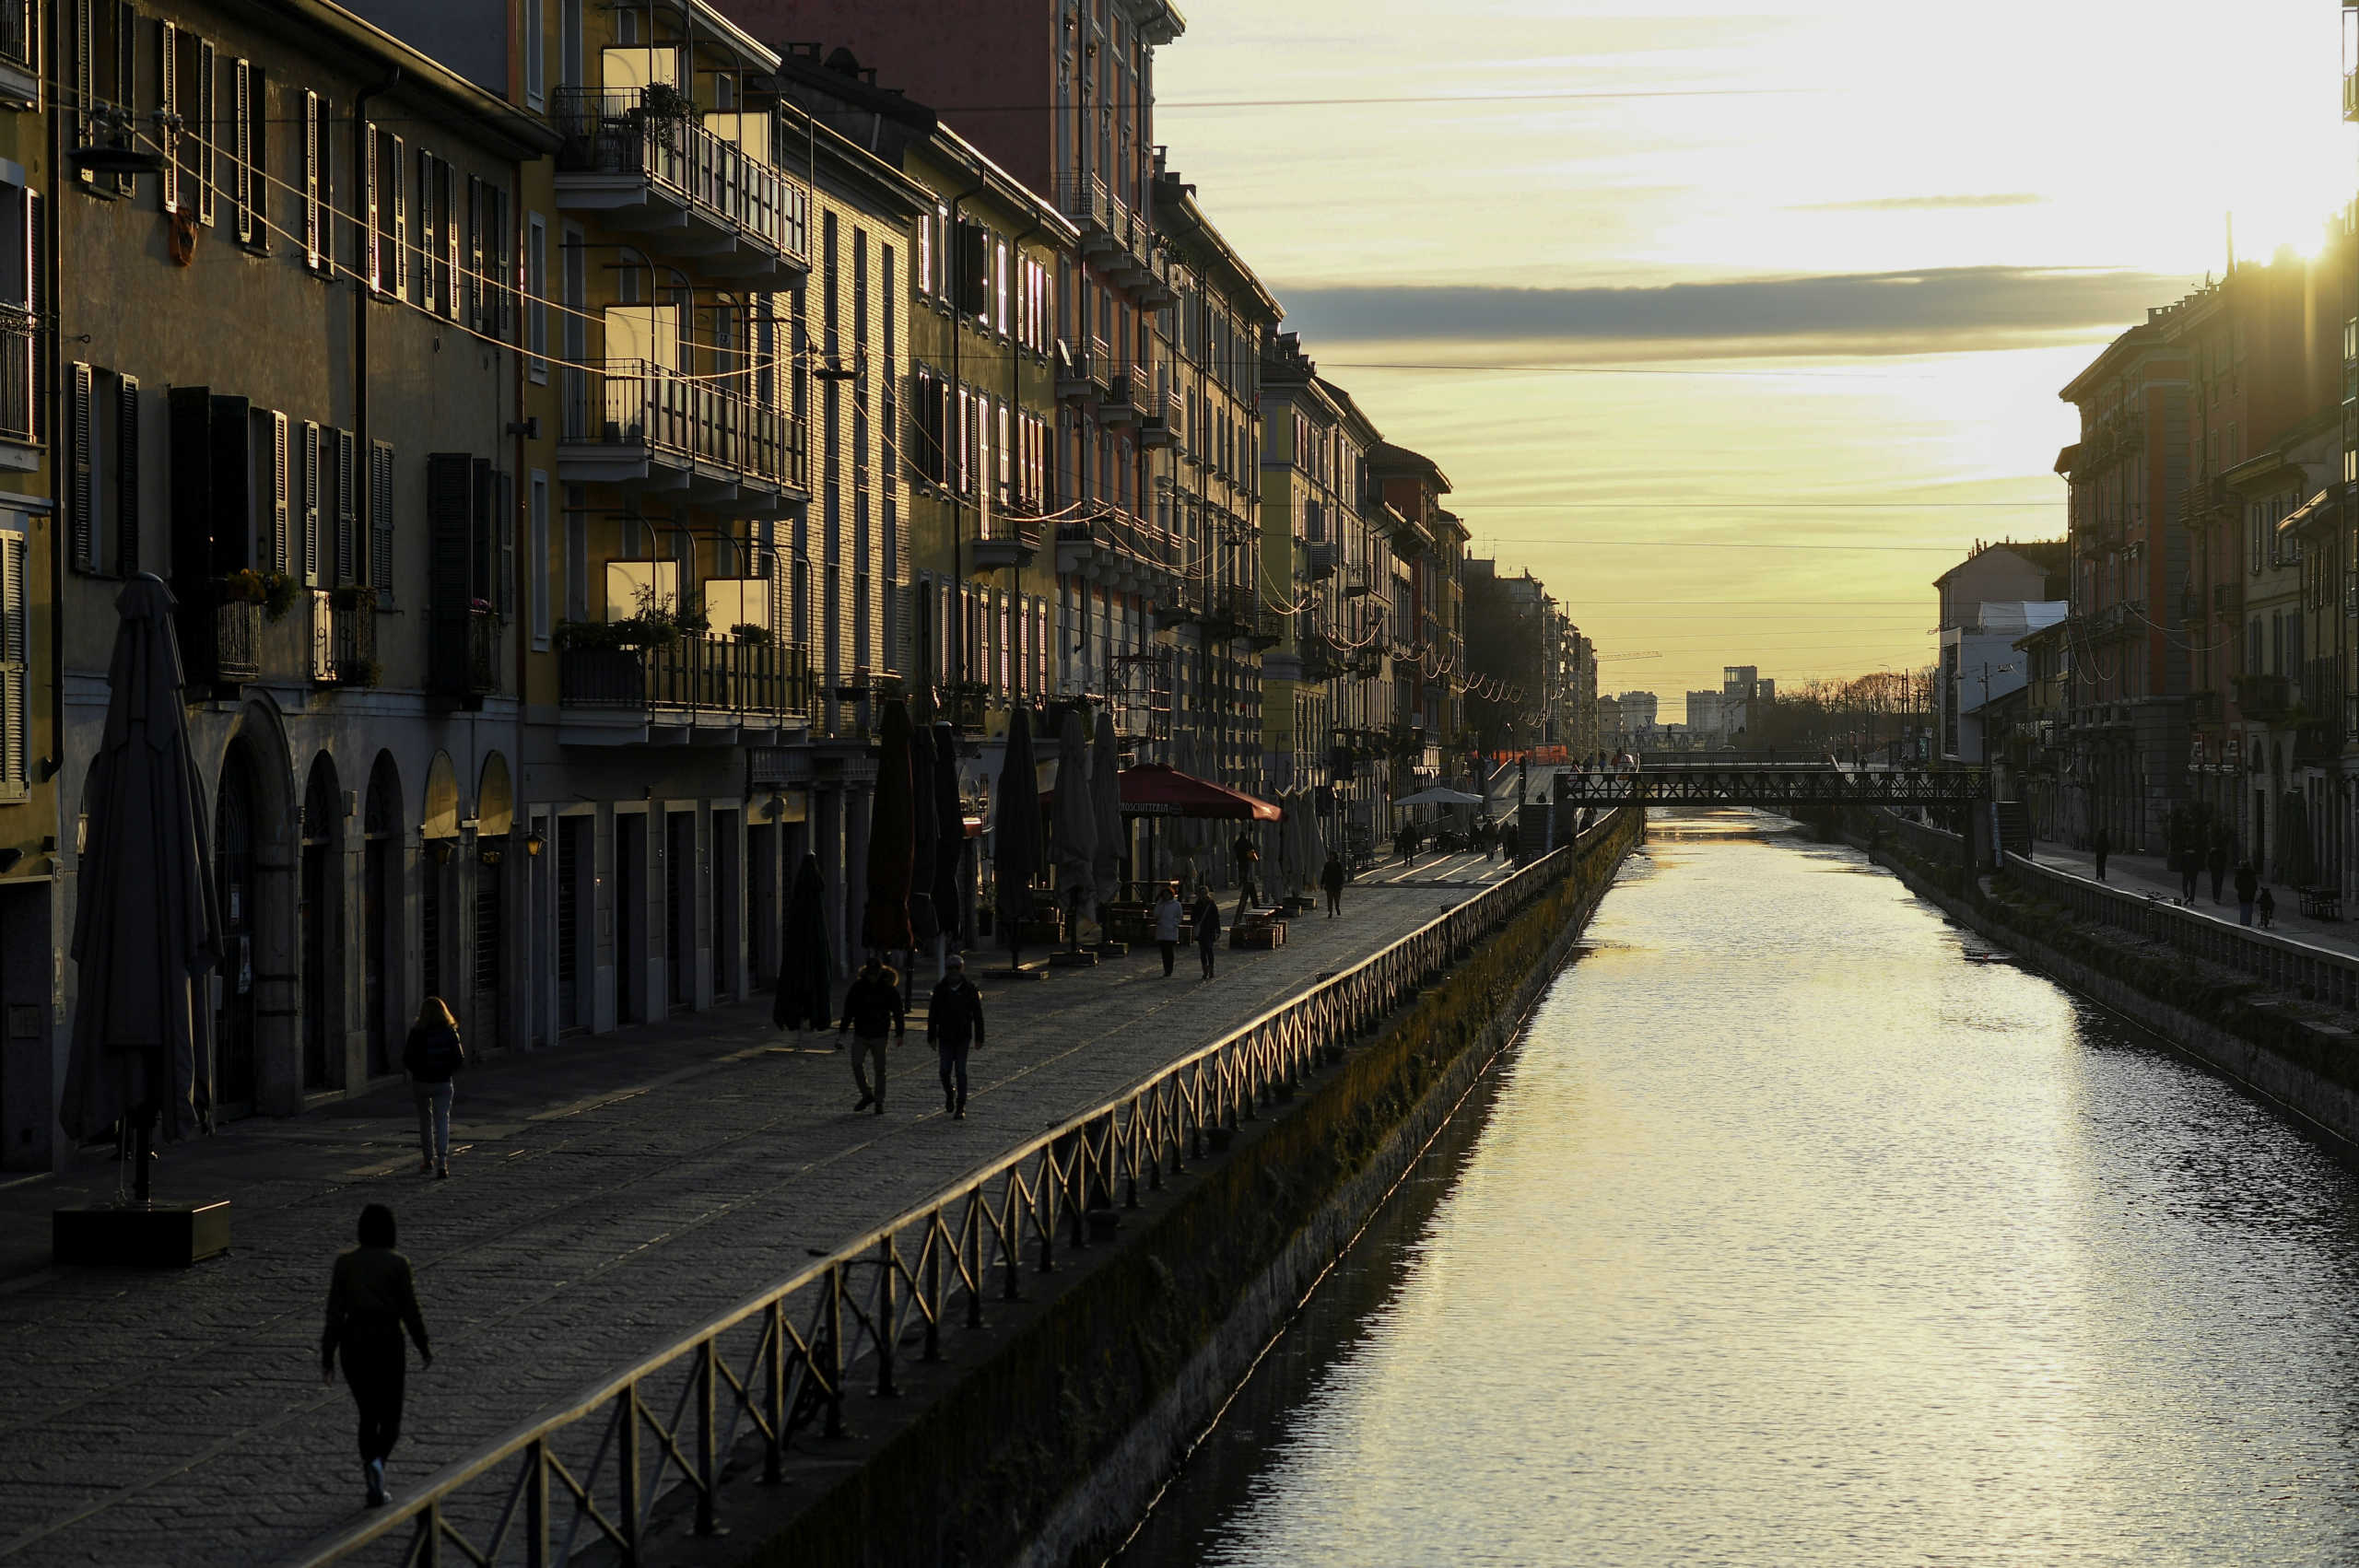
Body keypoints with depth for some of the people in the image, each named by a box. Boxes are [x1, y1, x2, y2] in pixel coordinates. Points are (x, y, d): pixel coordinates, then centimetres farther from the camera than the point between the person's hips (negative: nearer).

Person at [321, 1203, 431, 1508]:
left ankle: (375, 1488, 17)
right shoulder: (397, 1264, -9)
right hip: (387, 1344, -3)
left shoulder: (344, 1262, -2)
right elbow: (410, 1312, -6)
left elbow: (335, 1314, -3)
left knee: (368, 1415, 19)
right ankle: (376, 1463, -21)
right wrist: (424, 1348, 10)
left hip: (353, 1345, 3)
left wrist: (327, 1360, 1)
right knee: (390, 1419, 10)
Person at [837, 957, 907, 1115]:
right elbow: (848, 1010, 6)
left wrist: (900, 1033, -3)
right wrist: (842, 1030, 4)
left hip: (879, 1036, -2)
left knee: (880, 1069, 2)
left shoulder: (889, 989, -5)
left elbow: (898, 1012, 0)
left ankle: (879, 1102, 12)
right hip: (860, 1035, 2)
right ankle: (867, 1095, 11)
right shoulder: (858, 987, -1)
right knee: (857, 1064, -8)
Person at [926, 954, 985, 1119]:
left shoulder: (969, 989, -2)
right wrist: (931, 1037, 2)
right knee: (945, 1071, -2)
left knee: (960, 1071, -4)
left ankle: (961, 1107, 1)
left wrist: (979, 1038, -1)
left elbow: (978, 1015, 1)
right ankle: (949, 1093, 29)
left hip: (963, 1037, -1)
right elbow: (932, 1015, 5)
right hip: (945, 1037, 1)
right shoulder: (940, 989, 1)